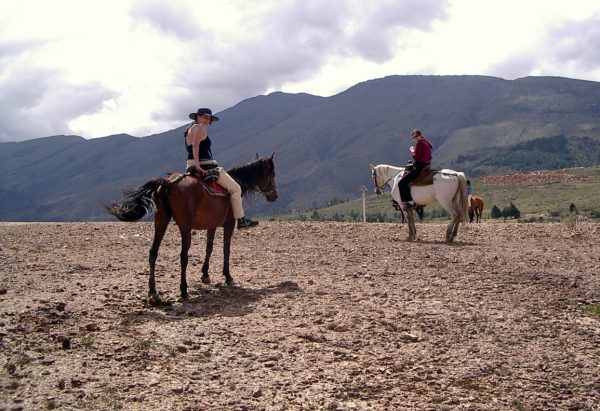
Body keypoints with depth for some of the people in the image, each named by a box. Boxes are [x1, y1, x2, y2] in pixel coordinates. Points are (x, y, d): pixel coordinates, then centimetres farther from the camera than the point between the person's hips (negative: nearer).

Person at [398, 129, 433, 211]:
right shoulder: (426, 143, 16)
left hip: (419, 167, -11)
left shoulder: (420, 143, -14)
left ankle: (408, 202, -18)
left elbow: (416, 157, -17)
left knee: (401, 183, -14)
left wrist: (412, 151, 1)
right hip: (425, 166, 11)